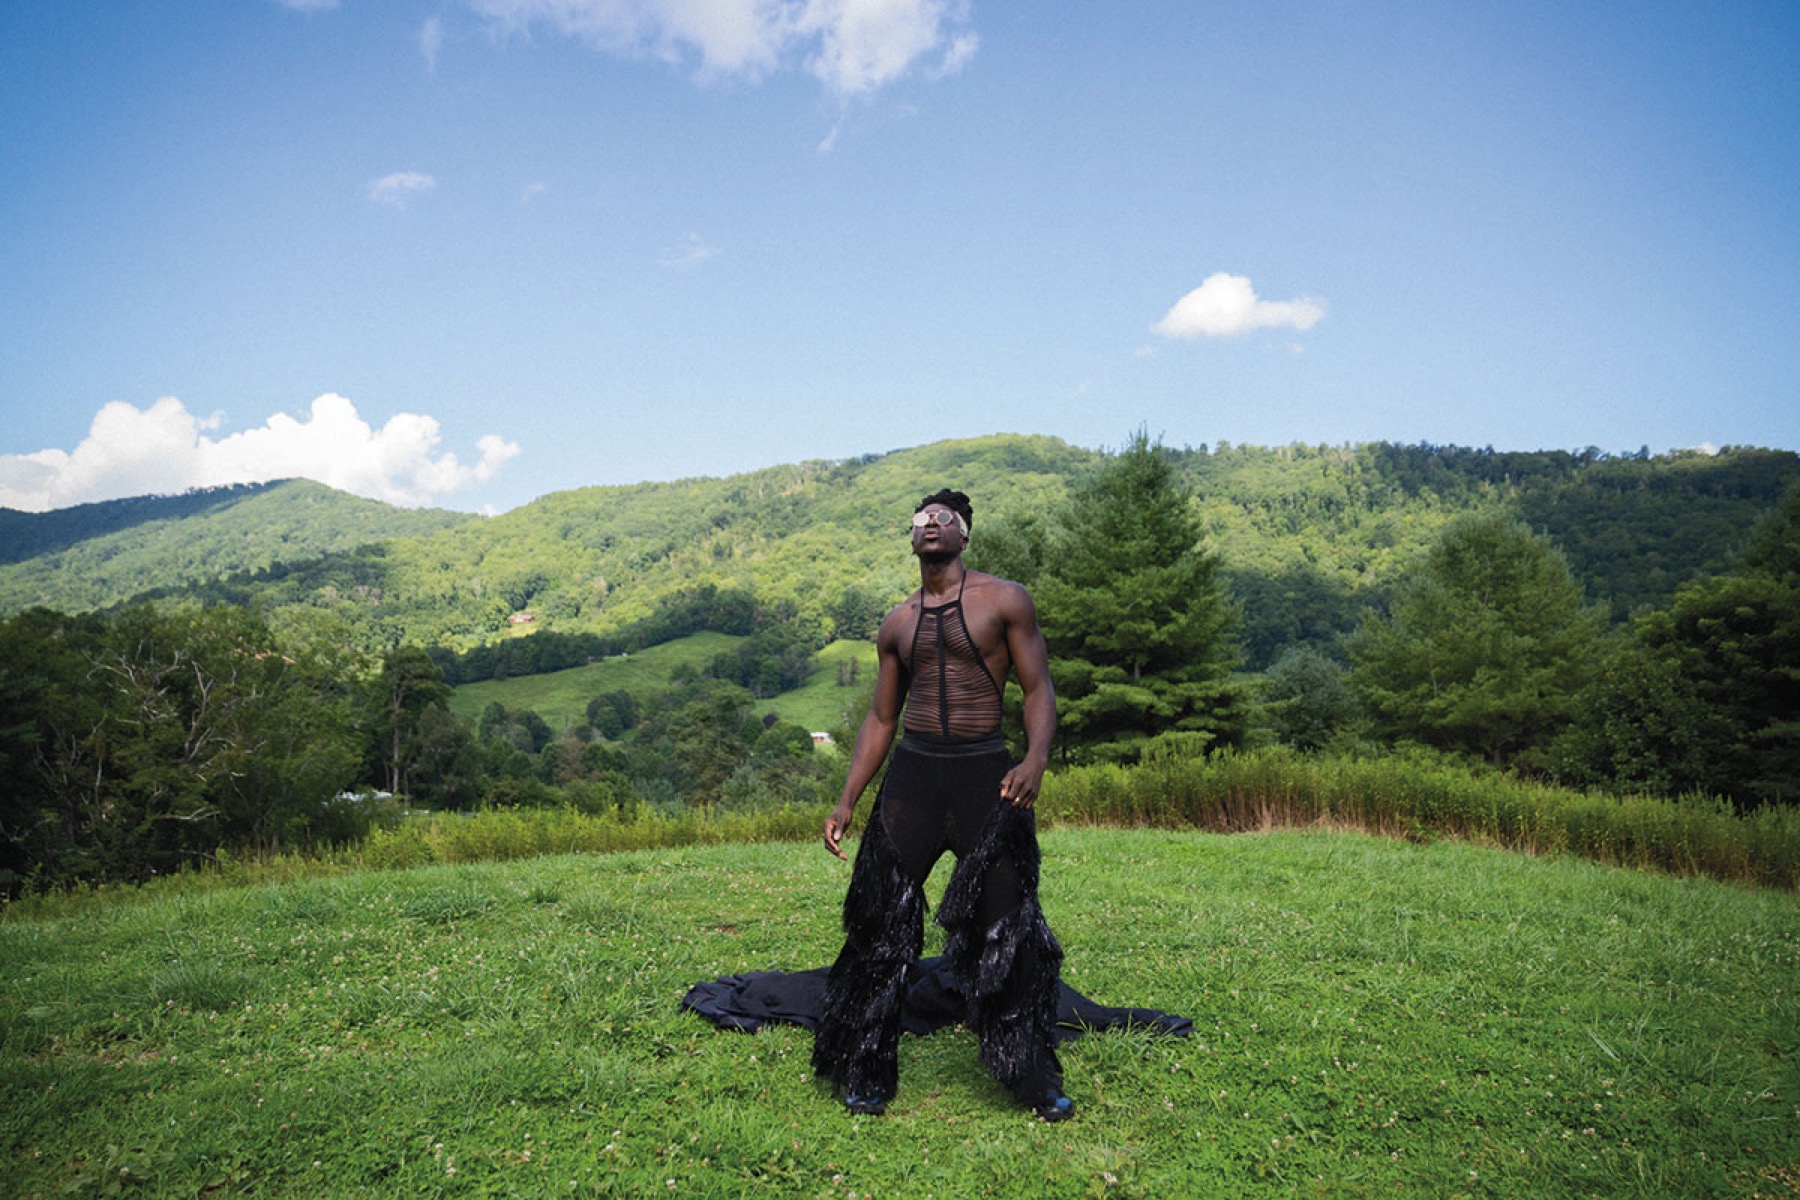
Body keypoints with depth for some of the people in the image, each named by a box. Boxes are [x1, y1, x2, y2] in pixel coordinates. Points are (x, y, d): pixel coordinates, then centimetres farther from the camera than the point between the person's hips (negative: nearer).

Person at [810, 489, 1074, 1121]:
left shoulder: (1005, 600, 2)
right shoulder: (897, 624, 12)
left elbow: (1038, 689, -2)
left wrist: (1035, 761, -21)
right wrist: (847, 801, 9)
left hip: (985, 773, -3)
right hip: (911, 773, 3)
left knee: (1008, 928, 0)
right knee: (882, 925, 3)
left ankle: (1033, 1077, 18)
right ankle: (866, 1075, 17)